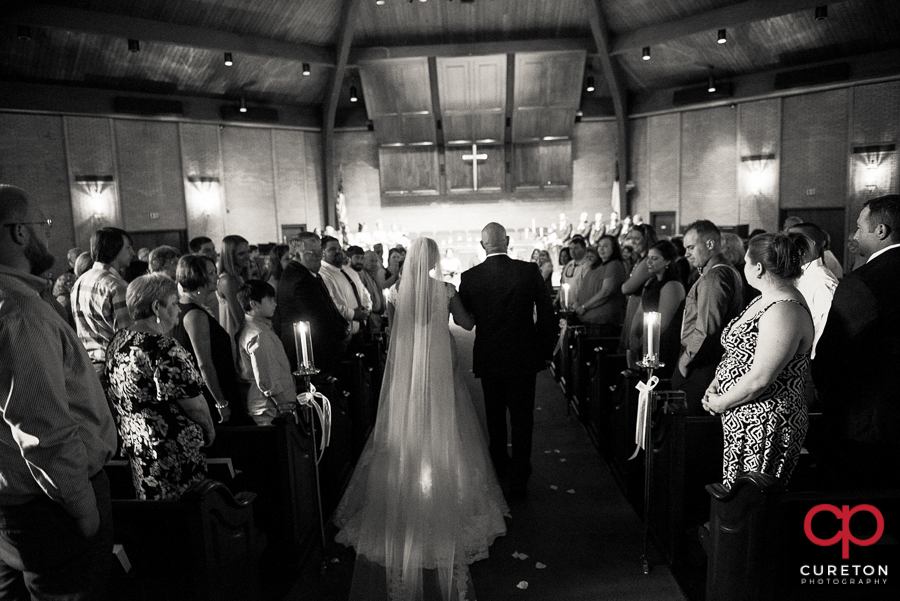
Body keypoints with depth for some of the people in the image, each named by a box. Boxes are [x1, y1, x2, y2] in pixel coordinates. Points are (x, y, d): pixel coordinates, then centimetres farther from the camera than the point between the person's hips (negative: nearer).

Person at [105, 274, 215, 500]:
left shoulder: (117, 341, 5)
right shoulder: (163, 348, -22)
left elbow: (115, 395, 14)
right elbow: (193, 403, -19)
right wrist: (209, 431, -2)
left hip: (132, 445, 9)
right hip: (170, 454, -9)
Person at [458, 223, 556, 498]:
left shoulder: (470, 277, -10)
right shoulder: (529, 271, -10)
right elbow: (547, 315, -6)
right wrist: (544, 351, 5)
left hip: (488, 359, 1)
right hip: (523, 358, -1)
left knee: (495, 416, 20)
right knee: (522, 419, 9)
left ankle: (500, 468, 37)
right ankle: (519, 480, 13)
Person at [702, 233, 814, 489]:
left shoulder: (784, 312, -22)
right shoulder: (764, 299, 11)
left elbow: (759, 379, -24)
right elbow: (740, 352, 18)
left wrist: (720, 403, -11)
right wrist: (715, 385, 4)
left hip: (766, 425, -9)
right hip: (742, 420, 9)